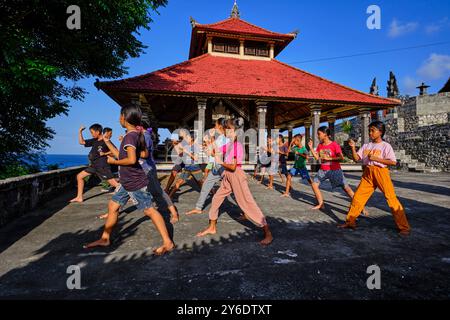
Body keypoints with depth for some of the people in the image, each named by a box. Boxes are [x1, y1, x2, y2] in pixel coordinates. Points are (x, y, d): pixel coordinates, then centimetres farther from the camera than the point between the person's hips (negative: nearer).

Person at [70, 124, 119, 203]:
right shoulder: (94, 141, 11)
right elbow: (81, 142, 20)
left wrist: (105, 153, -19)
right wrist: (80, 131, 13)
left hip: (103, 166, -9)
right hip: (94, 166, 9)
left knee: (114, 183, -12)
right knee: (79, 176, 12)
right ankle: (79, 197, 18)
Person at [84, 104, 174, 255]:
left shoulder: (130, 136, -19)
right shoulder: (138, 135, 9)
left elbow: (131, 159, -30)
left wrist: (113, 161, -11)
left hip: (136, 182, -10)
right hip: (127, 182, 10)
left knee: (149, 210, -7)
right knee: (113, 206, 16)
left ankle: (168, 243, 0)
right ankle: (105, 239, 31)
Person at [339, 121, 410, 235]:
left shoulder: (386, 146, -2)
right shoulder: (366, 146, 12)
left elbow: (393, 162, -10)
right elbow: (356, 159, 7)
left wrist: (375, 158, -16)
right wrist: (353, 148, -6)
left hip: (381, 172, -5)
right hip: (368, 173, 5)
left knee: (391, 198, -6)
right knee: (357, 196, 3)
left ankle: (404, 227, 5)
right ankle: (350, 221, 13)